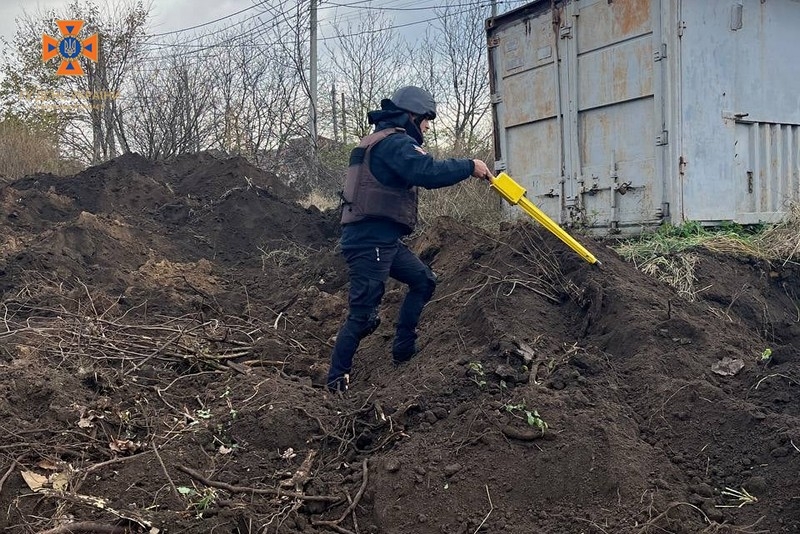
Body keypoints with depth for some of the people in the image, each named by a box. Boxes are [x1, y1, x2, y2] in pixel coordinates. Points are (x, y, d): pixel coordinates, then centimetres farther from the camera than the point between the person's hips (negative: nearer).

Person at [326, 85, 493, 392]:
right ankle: (337, 378, 3)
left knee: (423, 280, 17)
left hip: (382, 240, 11)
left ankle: (404, 350, 20)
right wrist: (469, 167, -15)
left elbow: (420, 173, 25)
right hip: (369, 241, -11)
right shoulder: (395, 142, -13)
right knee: (363, 312, -7)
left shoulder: (385, 141, 21)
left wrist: (463, 169, 15)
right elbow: (428, 172, -27)